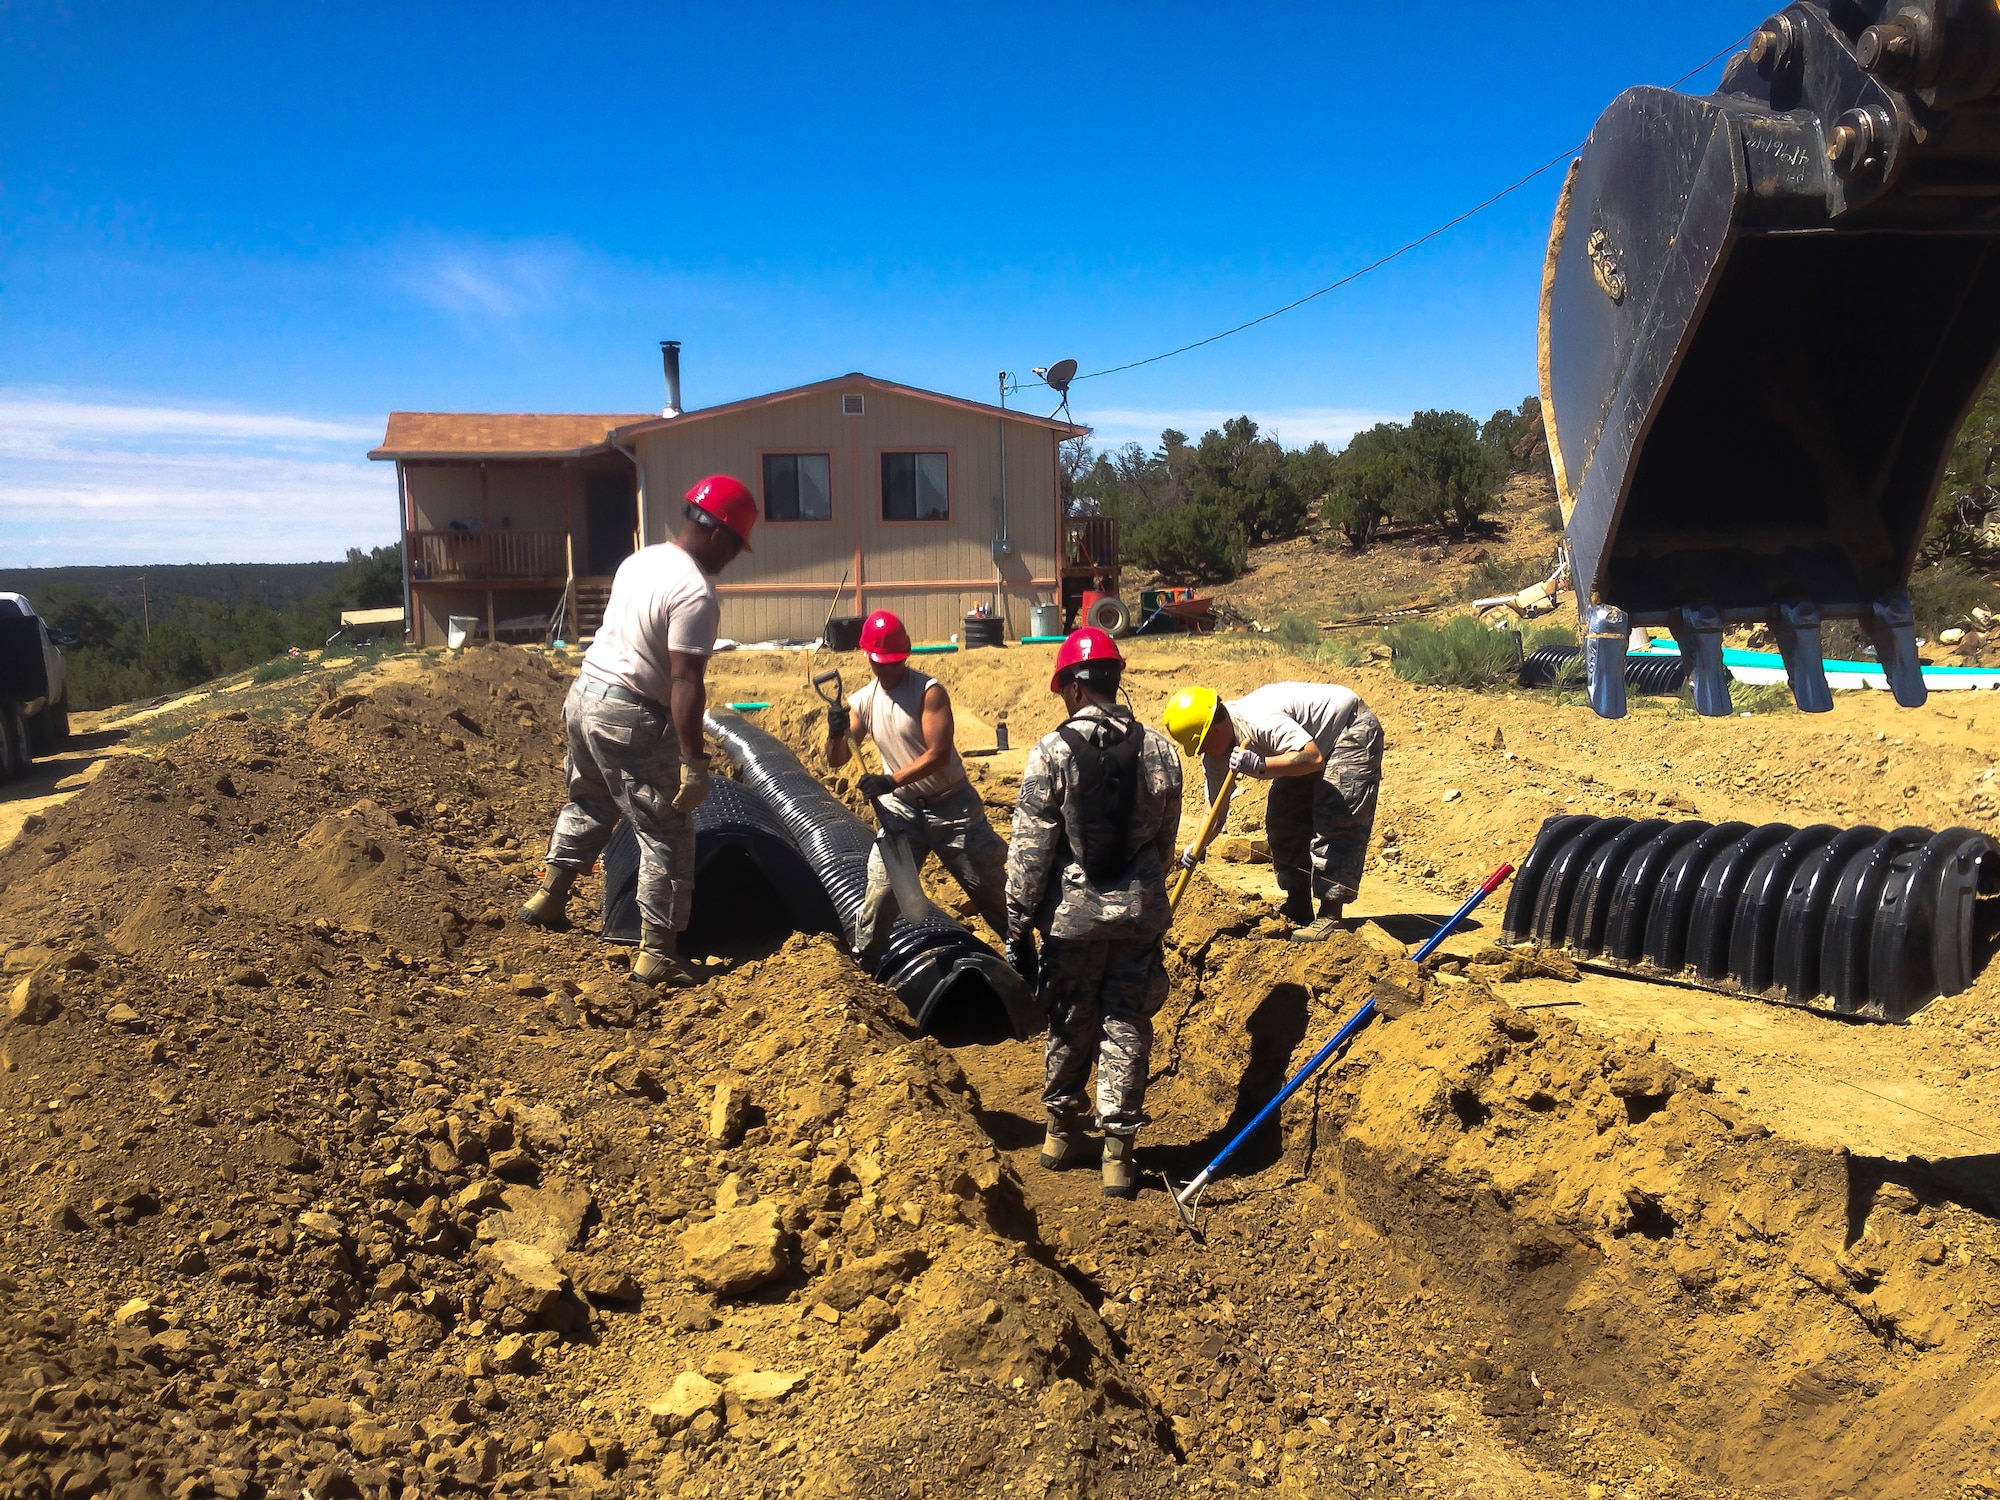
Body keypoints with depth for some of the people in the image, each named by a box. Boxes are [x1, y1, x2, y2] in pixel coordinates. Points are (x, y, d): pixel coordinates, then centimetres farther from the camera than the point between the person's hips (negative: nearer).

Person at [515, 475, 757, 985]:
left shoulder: (639, 560, 8)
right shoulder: (696, 594, -19)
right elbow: (686, 683, -24)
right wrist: (693, 761, -22)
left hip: (584, 694, 9)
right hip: (629, 718, -9)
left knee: (588, 805, 30)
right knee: (667, 834, 1)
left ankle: (548, 898, 41)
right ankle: (656, 954, 5)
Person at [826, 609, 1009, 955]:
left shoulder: (929, 691, -17)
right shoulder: (862, 701, -1)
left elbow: (939, 754, -24)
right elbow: (836, 760, -1)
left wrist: (891, 781, -34)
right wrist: (836, 733, -24)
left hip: (951, 805, -4)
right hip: (902, 809, 4)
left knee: (991, 886, 4)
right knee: (880, 888, 2)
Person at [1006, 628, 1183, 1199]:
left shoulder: (1053, 752, -13)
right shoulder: (1160, 750, -2)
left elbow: (1028, 851, -12)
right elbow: (1165, 840, 7)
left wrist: (1017, 928, -4)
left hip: (1073, 915, -2)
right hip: (1140, 914, 2)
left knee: (1070, 1027, 16)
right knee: (1127, 1027, 10)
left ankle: (1062, 1132, 33)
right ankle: (1118, 1152, 13)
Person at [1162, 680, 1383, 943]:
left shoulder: (1259, 723, -36)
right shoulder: (1215, 750, -9)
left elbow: (1313, 757, -42)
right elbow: (1216, 805, -5)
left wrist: (1259, 765, -49)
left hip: (1351, 729, -9)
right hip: (1314, 739, 9)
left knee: (1335, 821, -16)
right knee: (1282, 820, 4)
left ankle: (1330, 916, -11)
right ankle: (1298, 909, 13)